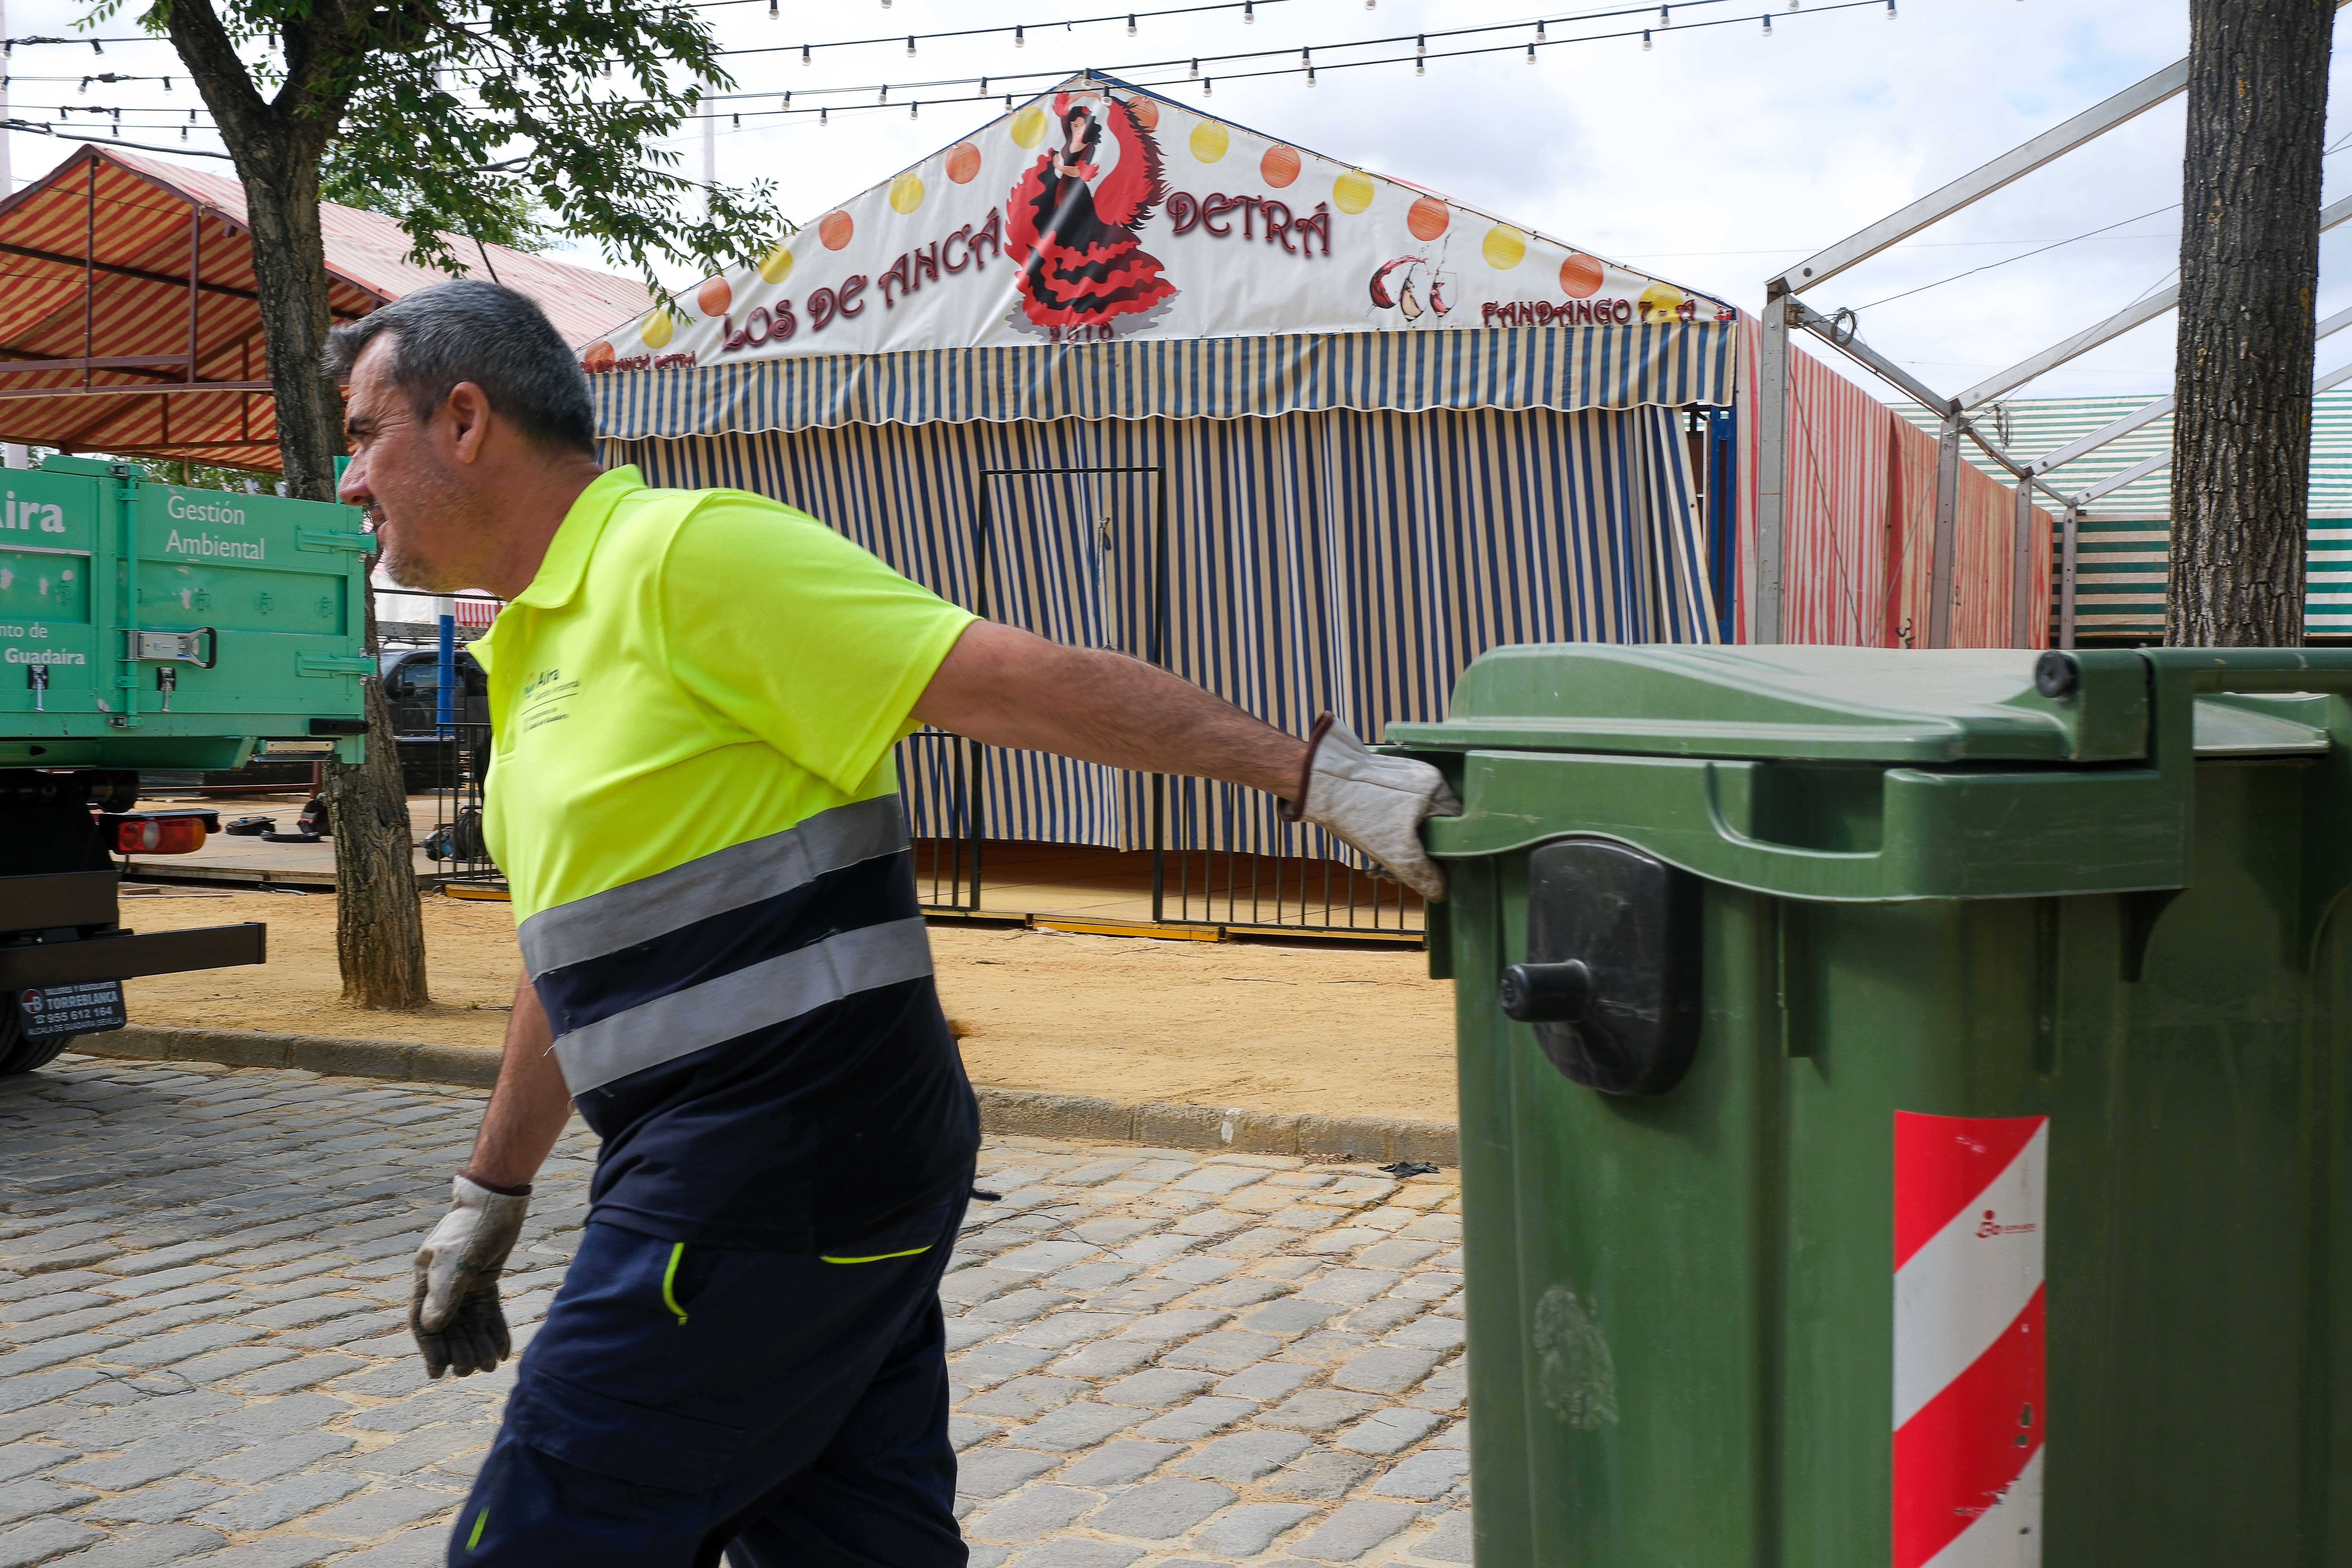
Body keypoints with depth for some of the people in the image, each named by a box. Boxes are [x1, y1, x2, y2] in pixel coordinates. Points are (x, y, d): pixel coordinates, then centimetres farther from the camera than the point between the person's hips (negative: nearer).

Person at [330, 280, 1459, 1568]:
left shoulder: (688, 551, -12)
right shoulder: (537, 650, 18)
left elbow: (1018, 680, -18)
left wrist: (1314, 775, -20)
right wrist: (491, 1195, 30)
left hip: (784, 1166, -9)